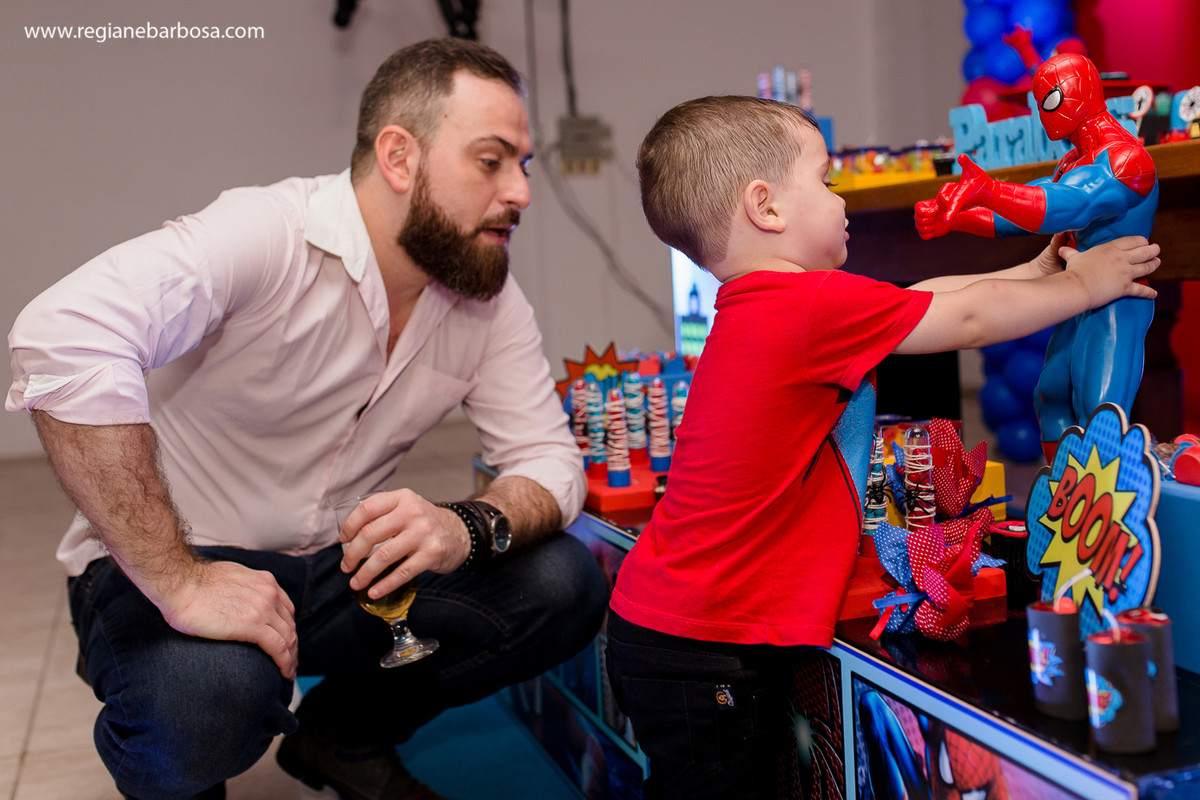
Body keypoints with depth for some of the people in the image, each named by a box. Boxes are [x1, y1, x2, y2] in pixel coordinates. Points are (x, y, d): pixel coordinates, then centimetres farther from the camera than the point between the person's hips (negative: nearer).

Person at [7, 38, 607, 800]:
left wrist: (470, 528, -29)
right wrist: (178, 582, -37)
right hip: (173, 569, -5)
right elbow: (63, 336, -36)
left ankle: (345, 737, 11)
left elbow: (550, 460, -5)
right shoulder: (266, 235, -23)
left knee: (565, 585, -13)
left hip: (341, 570, 5)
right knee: (211, 694, -37)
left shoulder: (490, 296, -4)